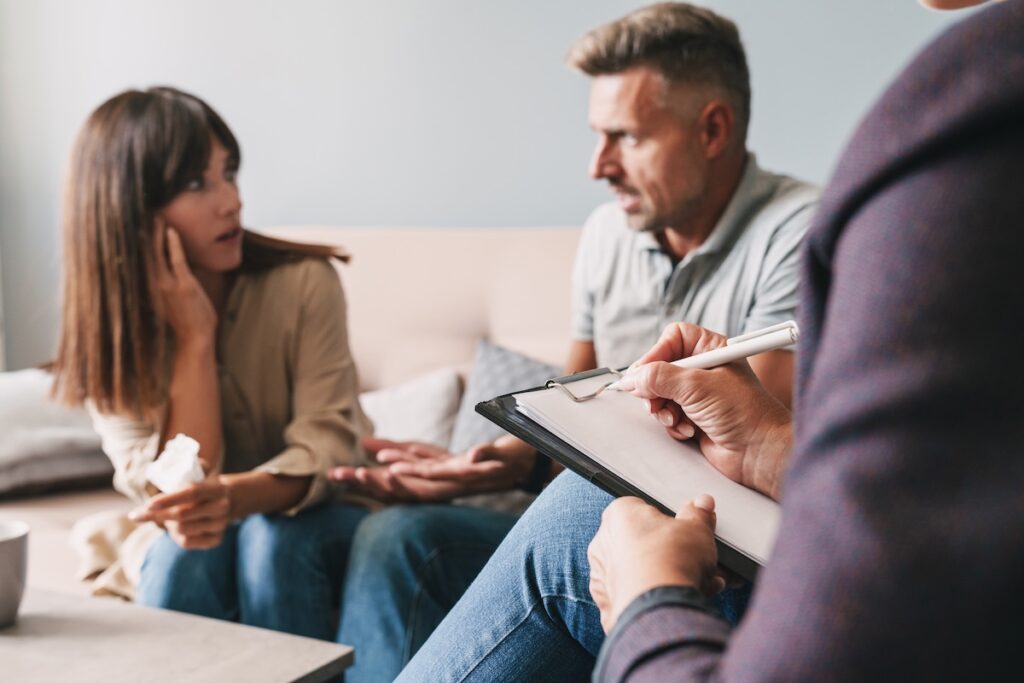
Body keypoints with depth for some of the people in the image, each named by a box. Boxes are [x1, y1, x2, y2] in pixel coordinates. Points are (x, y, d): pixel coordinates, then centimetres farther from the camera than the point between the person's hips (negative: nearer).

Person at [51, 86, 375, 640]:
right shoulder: (108, 331, -12)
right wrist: (193, 337, -27)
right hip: (203, 544, 1)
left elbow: (326, 449, -22)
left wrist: (234, 495, -43)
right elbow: (172, 493, -20)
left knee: (269, 535, -32)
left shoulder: (304, 282, -17)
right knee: (185, 547, -31)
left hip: (319, 520, -1)